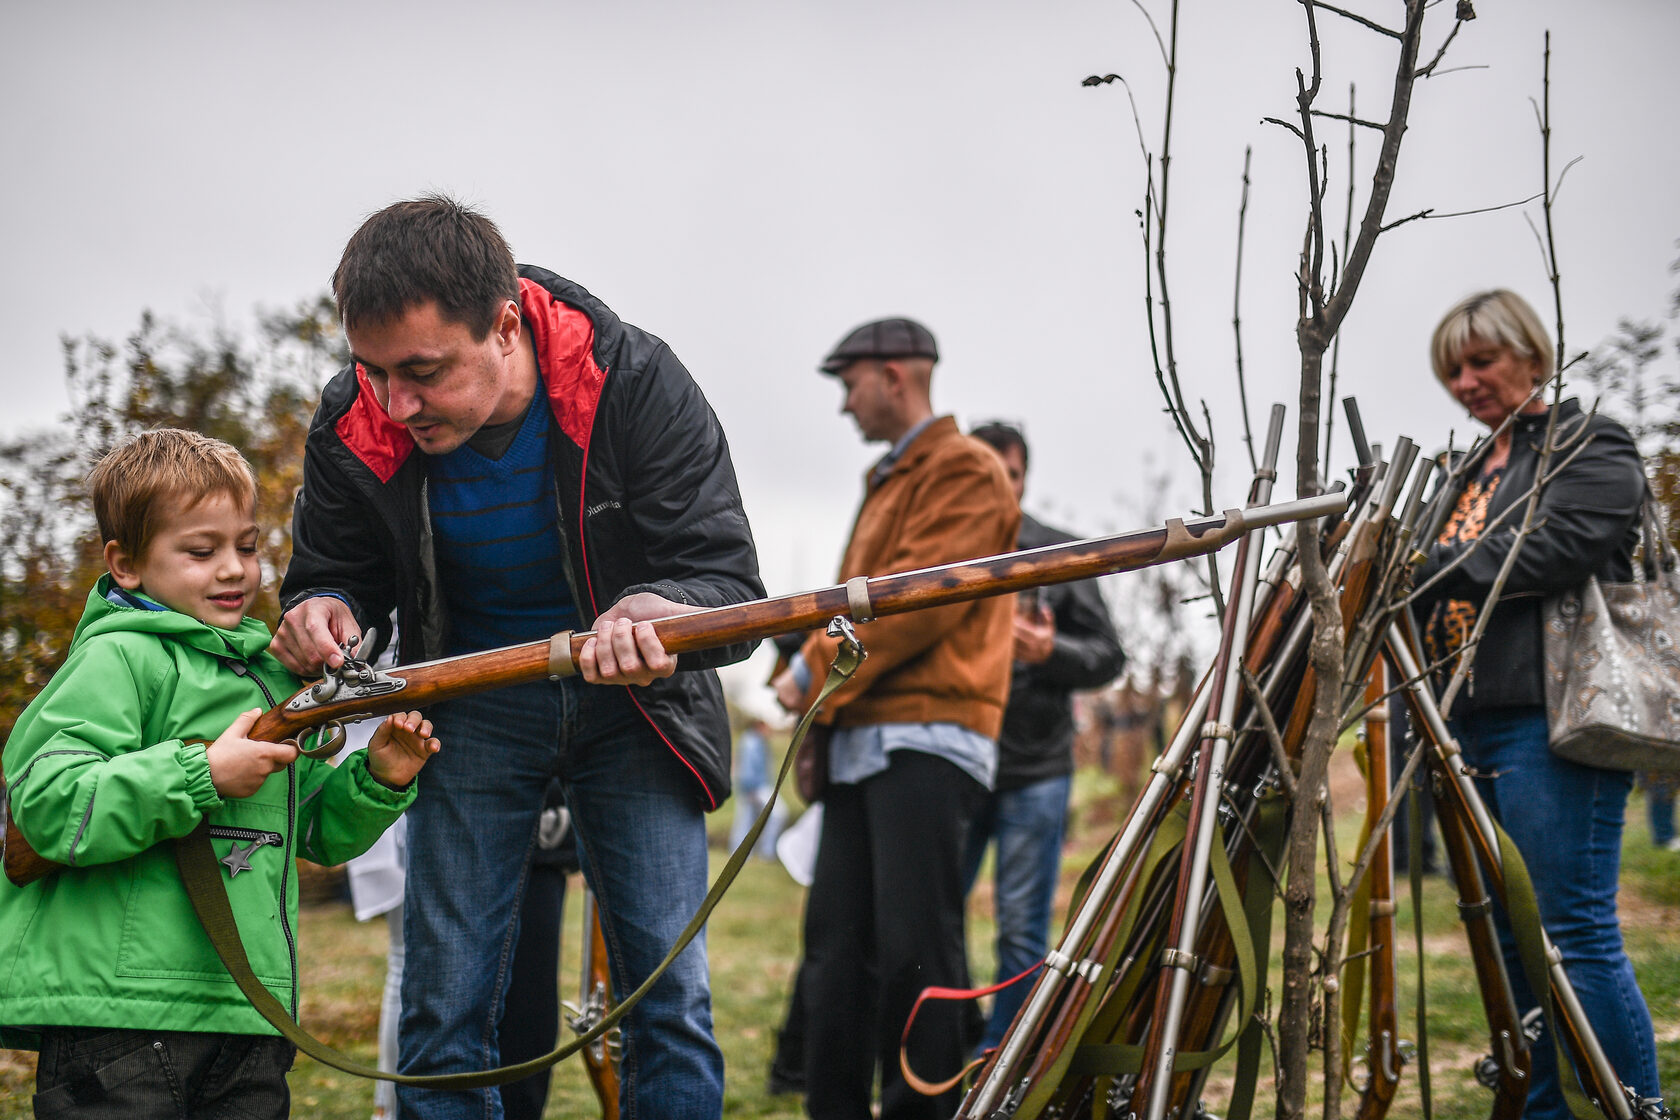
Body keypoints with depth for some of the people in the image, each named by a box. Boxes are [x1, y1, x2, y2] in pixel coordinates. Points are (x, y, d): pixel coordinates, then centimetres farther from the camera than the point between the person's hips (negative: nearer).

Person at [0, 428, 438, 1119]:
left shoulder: (273, 675, 17)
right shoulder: (119, 659, -7)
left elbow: (315, 831, 24)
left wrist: (377, 780, 5)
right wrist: (202, 775, -21)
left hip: (248, 1010, 7)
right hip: (116, 1011, -7)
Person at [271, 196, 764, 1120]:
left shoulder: (636, 384, -23)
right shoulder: (354, 428, -15)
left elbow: (728, 582, -22)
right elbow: (332, 571, 3)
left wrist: (653, 612, -45)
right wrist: (322, 612, -22)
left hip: (630, 701, -2)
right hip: (475, 712, 2)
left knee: (672, 1007, -8)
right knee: (444, 1011, -2)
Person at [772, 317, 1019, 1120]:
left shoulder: (961, 471, -4)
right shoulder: (890, 480, 26)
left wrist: (815, 670, -10)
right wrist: (817, 679, 7)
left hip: (924, 741, -9)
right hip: (862, 740, 9)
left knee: (914, 947, -11)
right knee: (838, 942, 8)